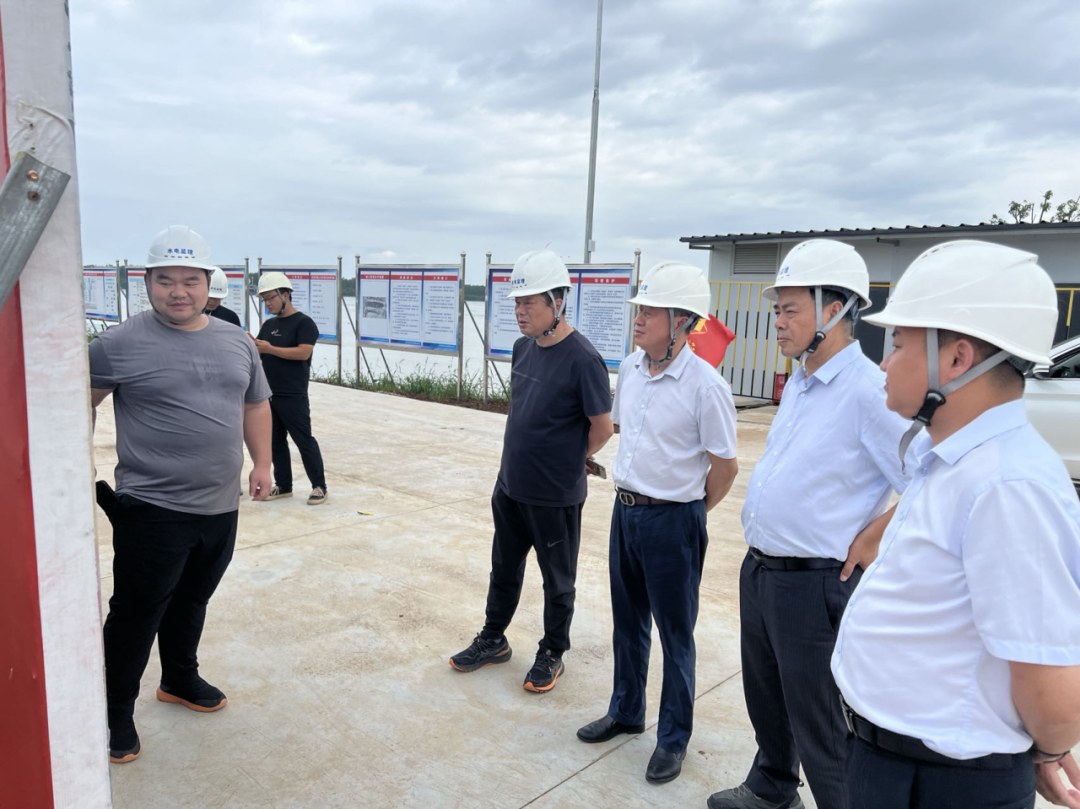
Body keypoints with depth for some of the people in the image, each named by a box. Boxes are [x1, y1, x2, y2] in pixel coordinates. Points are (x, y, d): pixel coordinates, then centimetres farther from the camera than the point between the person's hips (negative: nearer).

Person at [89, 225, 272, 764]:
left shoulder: (237, 343, 7)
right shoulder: (119, 345, -9)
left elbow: (255, 405, 17)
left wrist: (262, 462, 13)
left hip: (221, 507, 5)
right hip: (151, 510, -5)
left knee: (192, 600, 21)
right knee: (137, 613, 5)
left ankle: (180, 679, 43)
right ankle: (117, 713, 24)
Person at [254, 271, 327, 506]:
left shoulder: (303, 322, -7)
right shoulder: (268, 325, 16)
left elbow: (303, 352, -19)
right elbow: (258, 351, 15)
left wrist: (270, 348, -22)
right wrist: (252, 346, -8)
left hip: (293, 397, -7)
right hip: (268, 394, 7)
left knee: (304, 441, -3)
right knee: (275, 441, 11)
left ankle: (319, 486, 6)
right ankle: (283, 485, 21)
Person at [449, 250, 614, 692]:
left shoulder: (582, 359, -20)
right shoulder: (523, 347, 3)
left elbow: (602, 428, -13)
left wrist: (568, 463, 0)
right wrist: (531, 455, 11)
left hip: (555, 498, -7)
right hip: (510, 485, 7)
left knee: (557, 580, 13)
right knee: (504, 569, 21)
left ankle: (552, 654, 32)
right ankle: (493, 640, 40)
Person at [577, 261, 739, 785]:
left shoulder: (705, 386, -19)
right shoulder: (629, 370, 1)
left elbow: (725, 466, -11)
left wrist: (687, 513, 1)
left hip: (672, 521, -6)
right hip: (625, 509, 7)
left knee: (675, 633, 10)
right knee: (628, 622, 21)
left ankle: (674, 738, 29)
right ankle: (625, 712, 41)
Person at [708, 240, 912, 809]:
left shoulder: (869, 392, -20)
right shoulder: (798, 385, 9)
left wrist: (869, 541, -15)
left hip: (813, 585, -9)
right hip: (758, 570, 9)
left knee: (819, 726, 6)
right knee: (765, 698, 26)